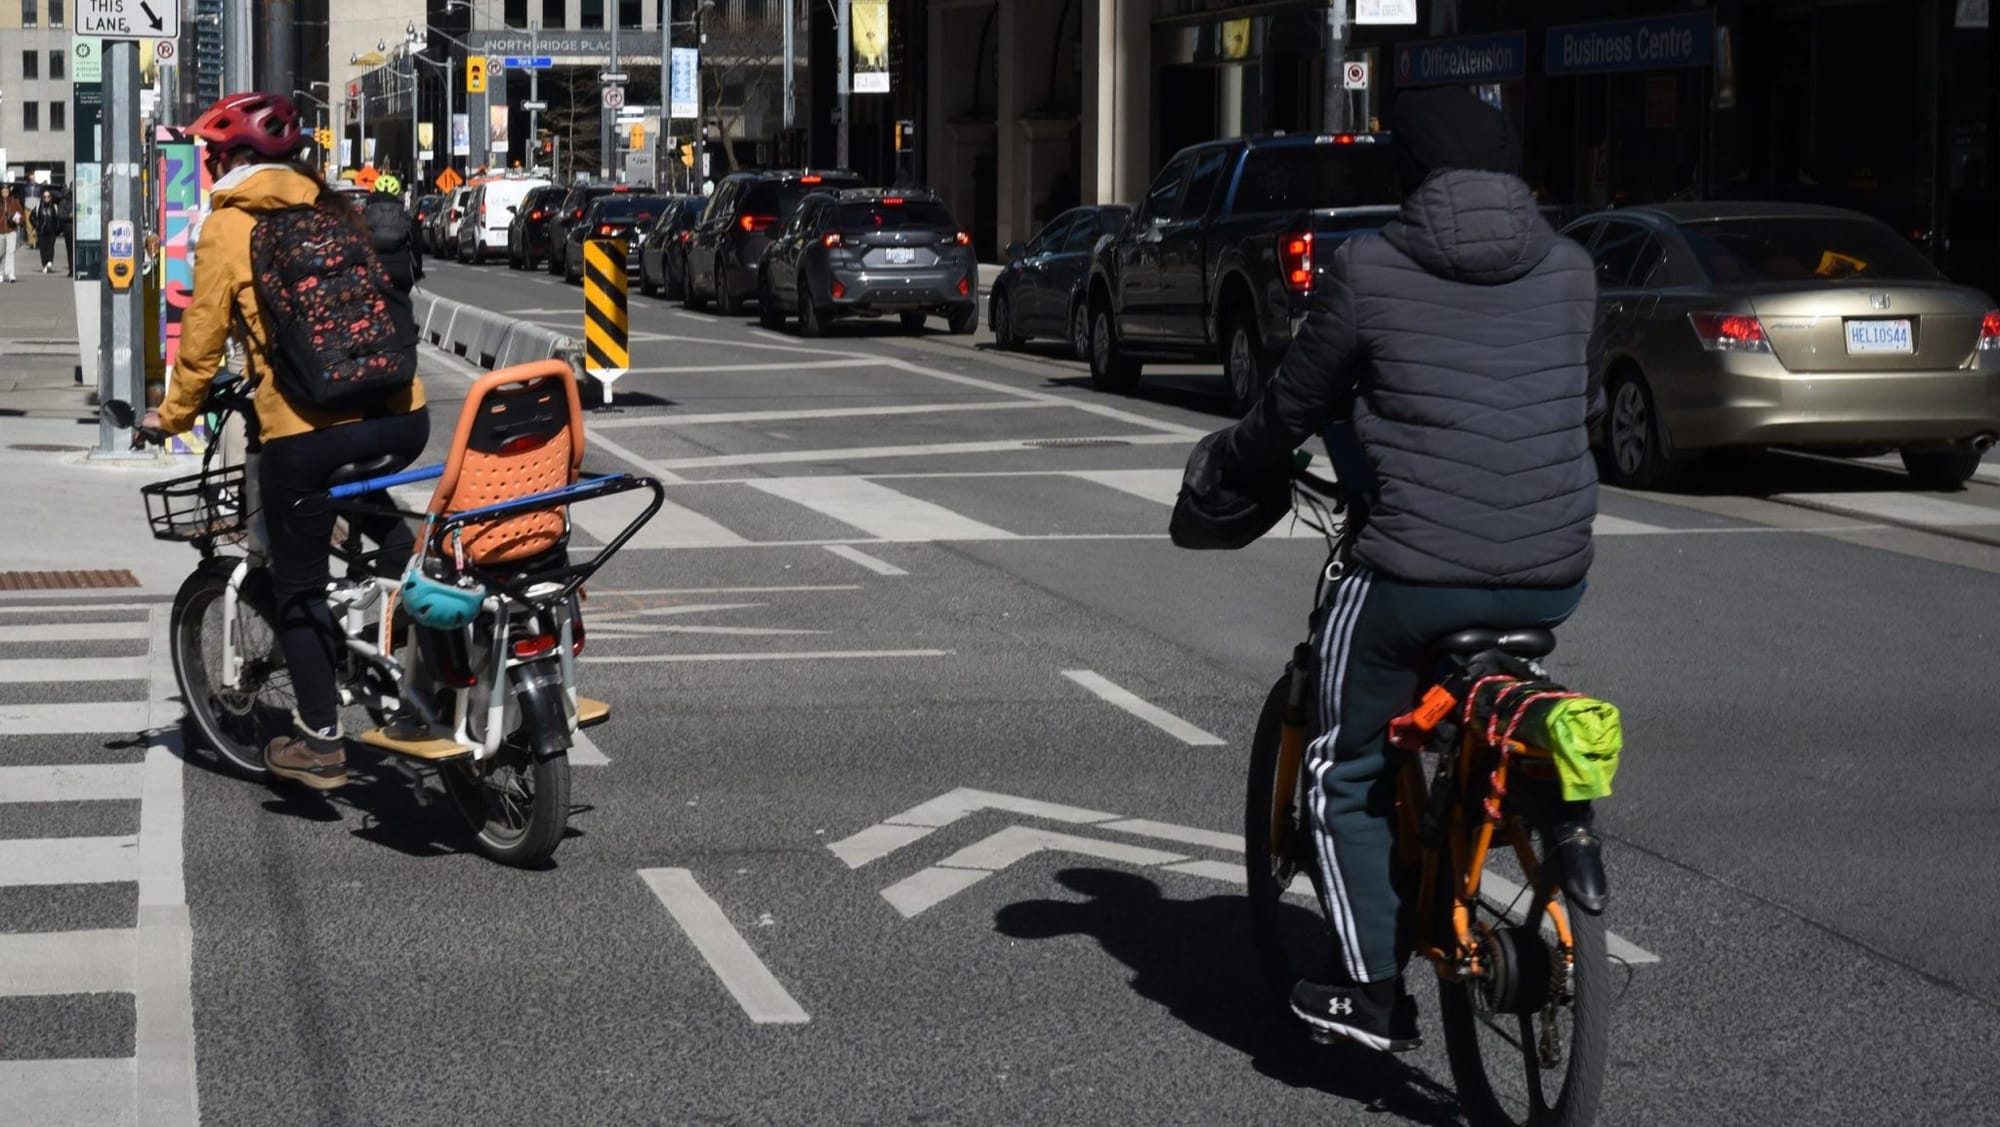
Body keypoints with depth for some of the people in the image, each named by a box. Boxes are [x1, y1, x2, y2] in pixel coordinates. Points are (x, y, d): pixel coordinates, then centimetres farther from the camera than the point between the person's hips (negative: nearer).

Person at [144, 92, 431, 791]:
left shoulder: (226, 227, 2)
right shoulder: (339, 210, 15)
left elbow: (203, 337, 4)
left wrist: (173, 415, 19)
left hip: (305, 430, -5)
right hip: (401, 415, 5)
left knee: (298, 586, 11)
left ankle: (320, 742, 14)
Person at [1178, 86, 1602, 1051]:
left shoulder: (1368, 269, -6)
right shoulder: (1569, 272, 7)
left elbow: (1293, 408, 4)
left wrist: (1222, 468, 24)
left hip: (1416, 568, -5)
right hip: (1554, 577, 5)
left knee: (1346, 774, 13)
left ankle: (1373, 989, 8)